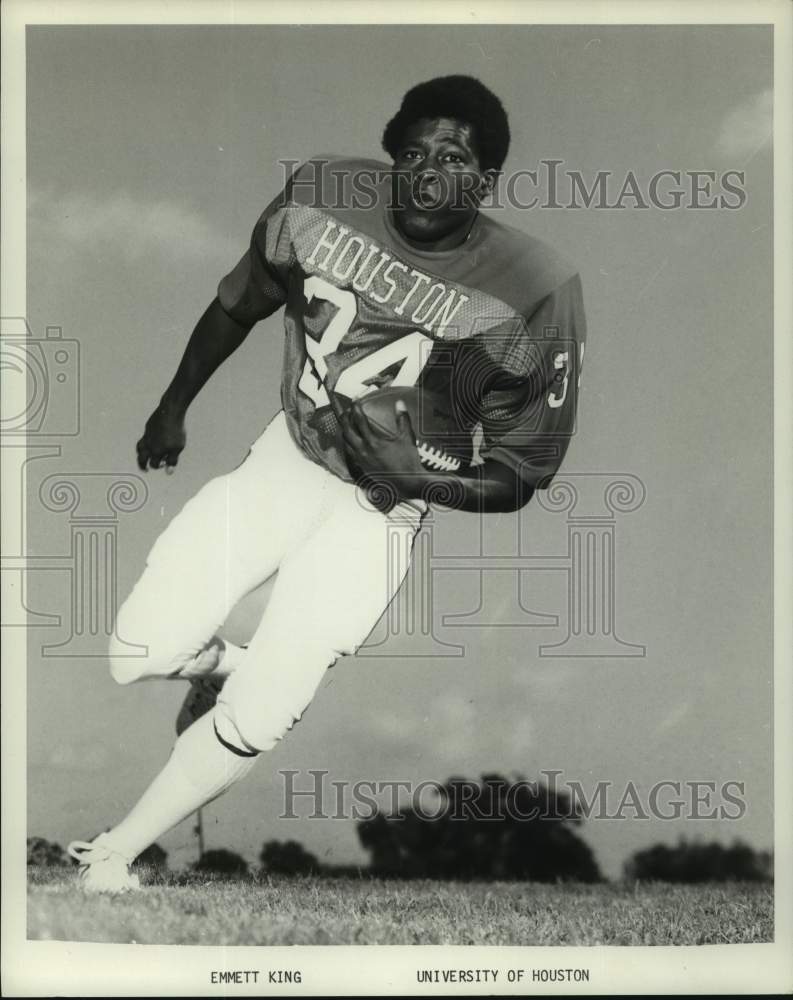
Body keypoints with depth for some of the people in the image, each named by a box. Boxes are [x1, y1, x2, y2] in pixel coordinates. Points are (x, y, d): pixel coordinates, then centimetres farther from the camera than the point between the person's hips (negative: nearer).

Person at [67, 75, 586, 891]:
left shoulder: (533, 296, -20)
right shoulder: (320, 200, -12)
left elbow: (519, 478, -10)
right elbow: (237, 306, 9)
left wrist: (413, 472, -25)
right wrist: (172, 408, 17)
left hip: (383, 509, -3)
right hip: (286, 457, 3)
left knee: (255, 720, -15)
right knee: (137, 656, -6)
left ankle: (111, 857, 8)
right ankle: (221, 664, 30)